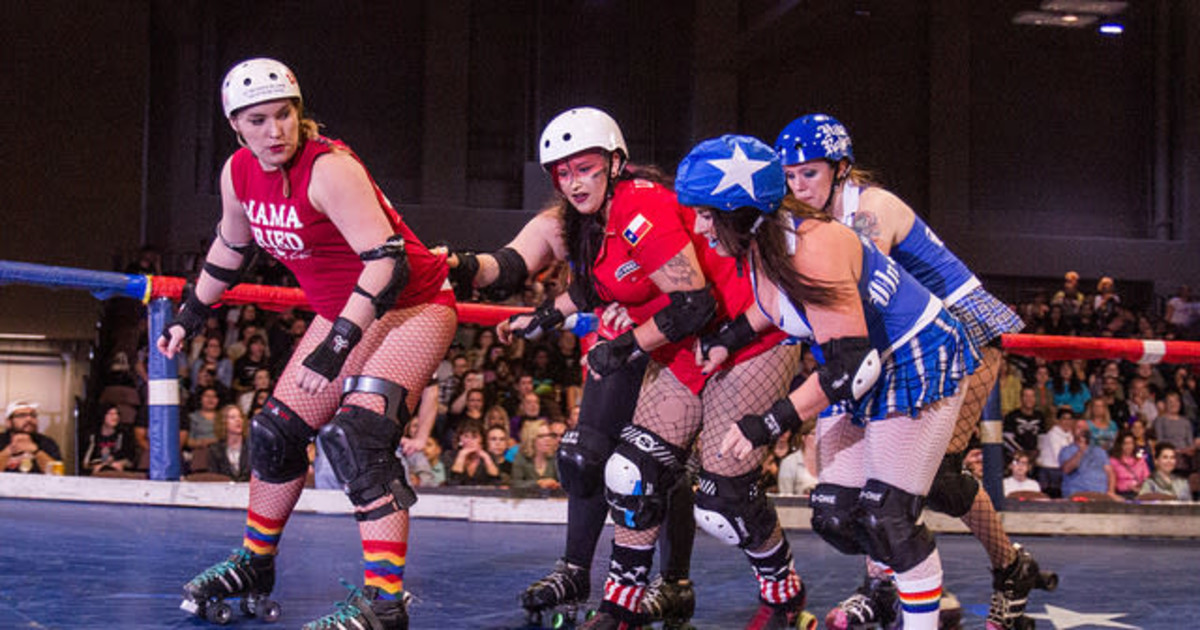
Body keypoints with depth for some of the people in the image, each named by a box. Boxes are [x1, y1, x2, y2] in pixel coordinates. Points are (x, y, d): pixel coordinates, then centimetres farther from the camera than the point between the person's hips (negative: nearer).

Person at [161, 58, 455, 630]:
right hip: (344, 313, 8)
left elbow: (387, 261, -34)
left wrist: (337, 344, -39)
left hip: (412, 308, -8)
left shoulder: (330, 168, -27)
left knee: (355, 436, -25)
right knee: (276, 432, 9)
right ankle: (254, 566, 31)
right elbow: (230, 246, 18)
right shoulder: (238, 173, -3)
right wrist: (190, 317, 24)